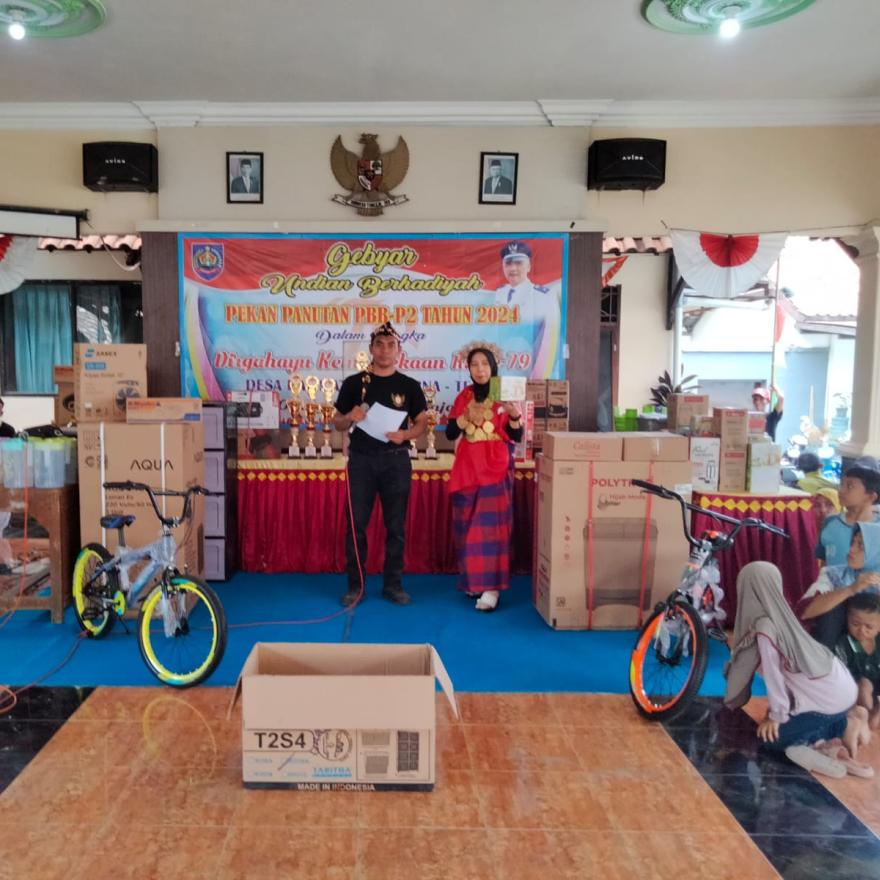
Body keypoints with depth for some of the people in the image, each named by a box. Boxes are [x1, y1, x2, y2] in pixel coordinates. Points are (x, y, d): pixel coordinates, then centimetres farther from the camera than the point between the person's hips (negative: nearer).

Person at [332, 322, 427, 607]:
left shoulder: (410, 386, 4)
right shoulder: (354, 383, 3)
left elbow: (422, 423, 5)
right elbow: (337, 424, 7)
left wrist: (405, 434, -15)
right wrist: (350, 417, -15)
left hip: (396, 460, 0)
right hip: (361, 459, 0)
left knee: (396, 525, 5)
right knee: (356, 524, 3)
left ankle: (393, 584, 17)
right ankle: (355, 584, 13)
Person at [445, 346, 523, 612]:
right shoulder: (464, 397, 8)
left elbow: (516, 437, -4)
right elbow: (450, 433, 1)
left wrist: (515, 415, -22)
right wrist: (466, 416, -15)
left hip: (496, 467, -4)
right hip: (468, 467, 4)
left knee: (491, 524, -10)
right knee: (468, 525, 6)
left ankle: (491, 588, -11)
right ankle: (473, 580, 19)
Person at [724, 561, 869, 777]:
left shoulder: (764, 626, -22)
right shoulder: (780, 615, 3)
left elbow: (773, 675, -17)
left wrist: (776, 717, -5)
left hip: (828, 699, -8)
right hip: (842, 688, 8)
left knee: (771, 737, 2)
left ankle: (846, 726, -1)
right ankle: (849, 716, 10)